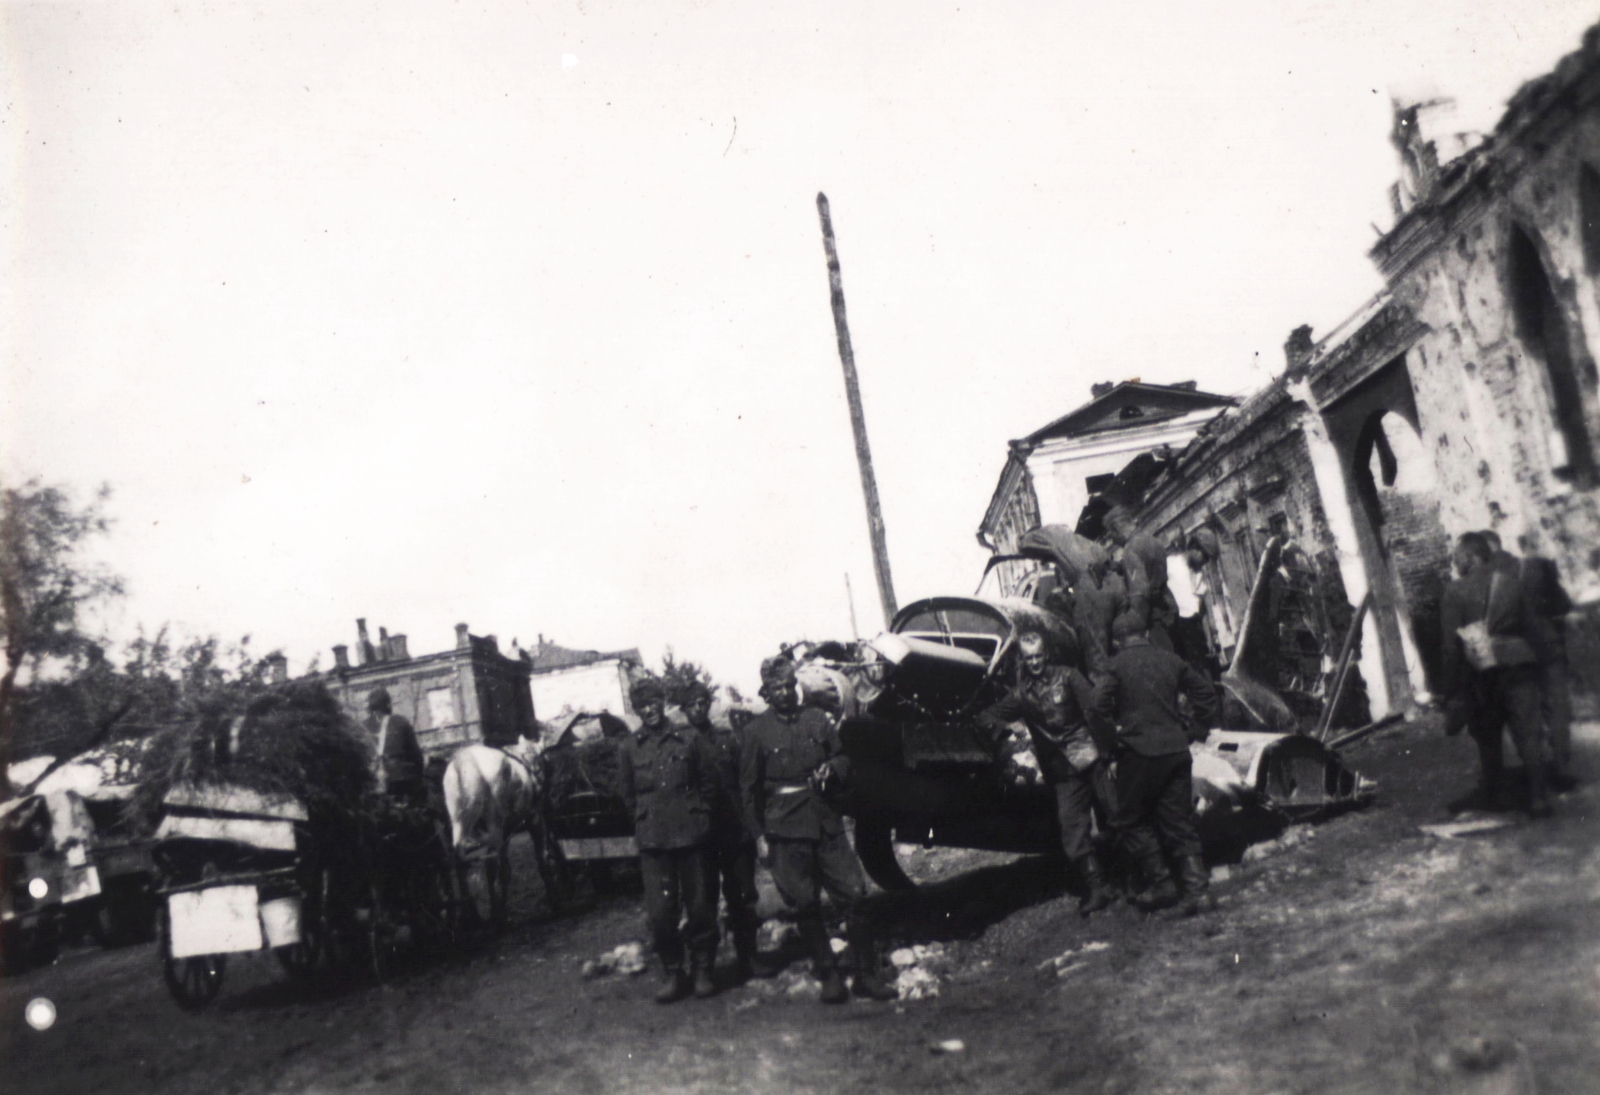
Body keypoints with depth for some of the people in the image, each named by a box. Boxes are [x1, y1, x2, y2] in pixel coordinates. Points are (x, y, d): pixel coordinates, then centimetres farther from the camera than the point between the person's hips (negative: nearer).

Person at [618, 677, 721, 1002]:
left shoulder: (689, 740, 3)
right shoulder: (628, 749, 6)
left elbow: (709, 782, 8)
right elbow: (628, 794, 13)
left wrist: (696, 815, 4)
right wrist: (646, 821, 8)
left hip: (692, 837, -1)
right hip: (652, 841, 1)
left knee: (700, 907, 4)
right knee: (660, 913, -1)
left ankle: (702, 970, 19)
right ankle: (672, 973, 15)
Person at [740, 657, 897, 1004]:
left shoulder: (818, 721, 8)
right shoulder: (756, 731, 1)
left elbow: (843, 760, 17)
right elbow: (749, 788, 3)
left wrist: (830, 770, -6)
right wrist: (759, 835, 0)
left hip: (826, 823, 2)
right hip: (785, 830, -2)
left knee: (854, 894, -2)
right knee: (806, 906, 2)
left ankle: (866, 975, 9)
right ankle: (829, 977, 16)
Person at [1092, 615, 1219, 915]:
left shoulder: (1117, 665, -5)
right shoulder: (1170, 660, 9)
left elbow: (1100, 704, -16)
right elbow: (1205, 691, 12)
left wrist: (1114, 727, -1)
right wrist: (1199, 724, 22)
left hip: (1140, 752, -4)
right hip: (1176, 749, 5)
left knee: (1131, 820, 10)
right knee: (1179, 821, 11)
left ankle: (1161, 883, 5)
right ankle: (1196, 884, 0)